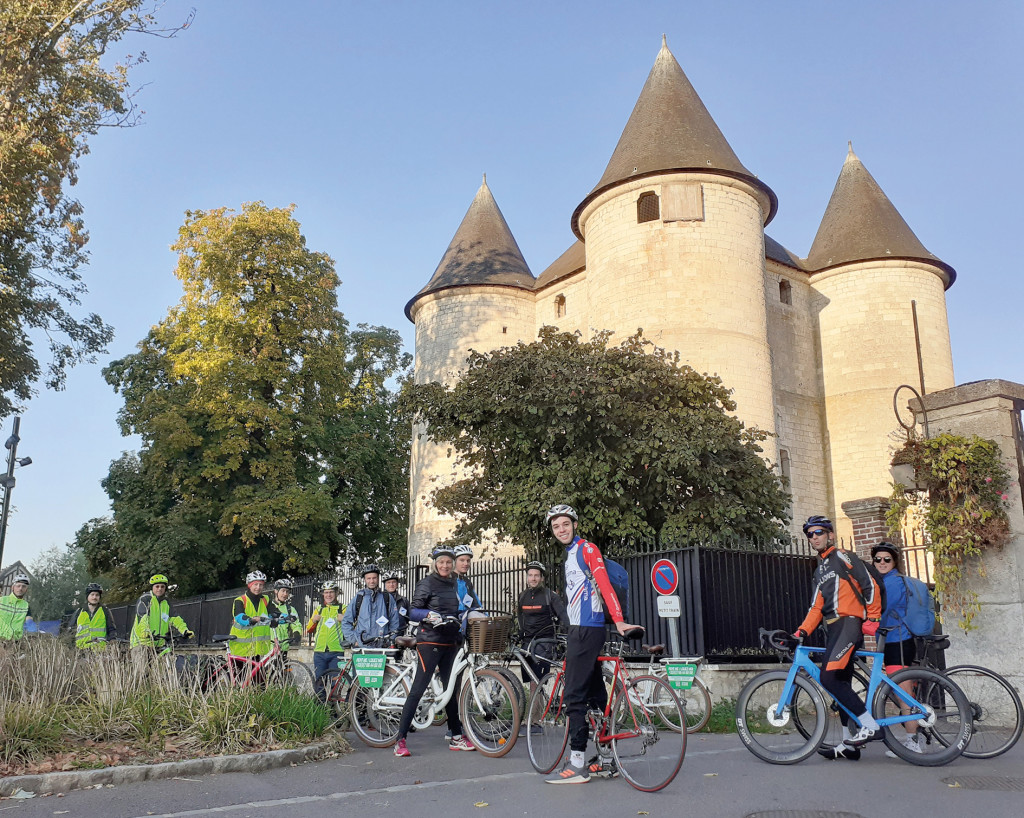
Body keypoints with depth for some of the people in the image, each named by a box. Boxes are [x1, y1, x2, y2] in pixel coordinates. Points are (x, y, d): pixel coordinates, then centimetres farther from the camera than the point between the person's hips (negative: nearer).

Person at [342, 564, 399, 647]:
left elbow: (394, 624, 14)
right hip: (361, 646, 0)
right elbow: (345, 622, 15)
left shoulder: (387, 598, 11)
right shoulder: (358, 598, 12)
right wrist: (353, 639, 5)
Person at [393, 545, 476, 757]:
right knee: (418, 689, -9)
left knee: (451, 689, 9)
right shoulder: (427, 583, -4)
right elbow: (414, 611, -8)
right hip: (430, 642, -6)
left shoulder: (455, 584, 16)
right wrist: (429, 615, -25)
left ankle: (456, 738, 17)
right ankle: (400, 740, -6)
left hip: (450, 643, 6)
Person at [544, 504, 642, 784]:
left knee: (575, 696, -9)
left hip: (586, 631, -10)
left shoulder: (586, 549, -8)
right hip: (581, 630, 10)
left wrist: (618, 620, -28)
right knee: (595, 693, 11)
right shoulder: (571, 555, 21)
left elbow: (604, 583, -18)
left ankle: (576, 765, -7)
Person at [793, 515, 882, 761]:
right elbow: (816, 608, 19)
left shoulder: (842, 558, -1)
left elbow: (870, 586, -6)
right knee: (840, 684, 8)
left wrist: (872, 619, -10)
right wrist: (801, 632, 8)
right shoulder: (819, 572, 24)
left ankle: (869, 724, -14)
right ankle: (848, 744, 12)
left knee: (829, 678, -20)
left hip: (849, 624, -9)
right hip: (833, 630, 9)